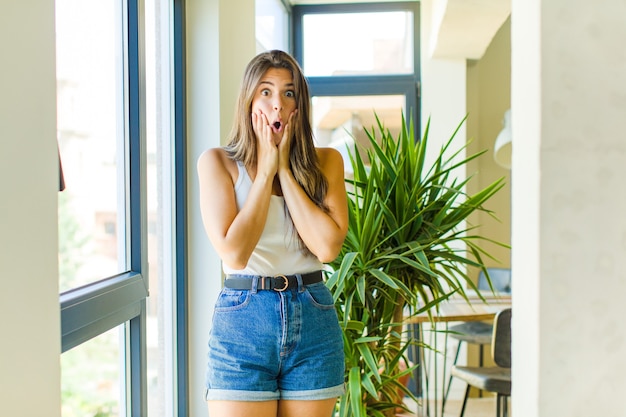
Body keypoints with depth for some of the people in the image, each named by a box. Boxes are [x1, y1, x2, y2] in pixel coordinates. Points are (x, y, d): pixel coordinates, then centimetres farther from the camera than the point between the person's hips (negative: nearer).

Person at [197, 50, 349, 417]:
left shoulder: (326, 161, 5)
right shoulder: (218, 162, -1)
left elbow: (328, 246, -10)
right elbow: (234, 252, -14)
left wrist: (285, 169, -7)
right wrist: (266, 170, -8)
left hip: (313, 319, 2)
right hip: (243, 320, -2)